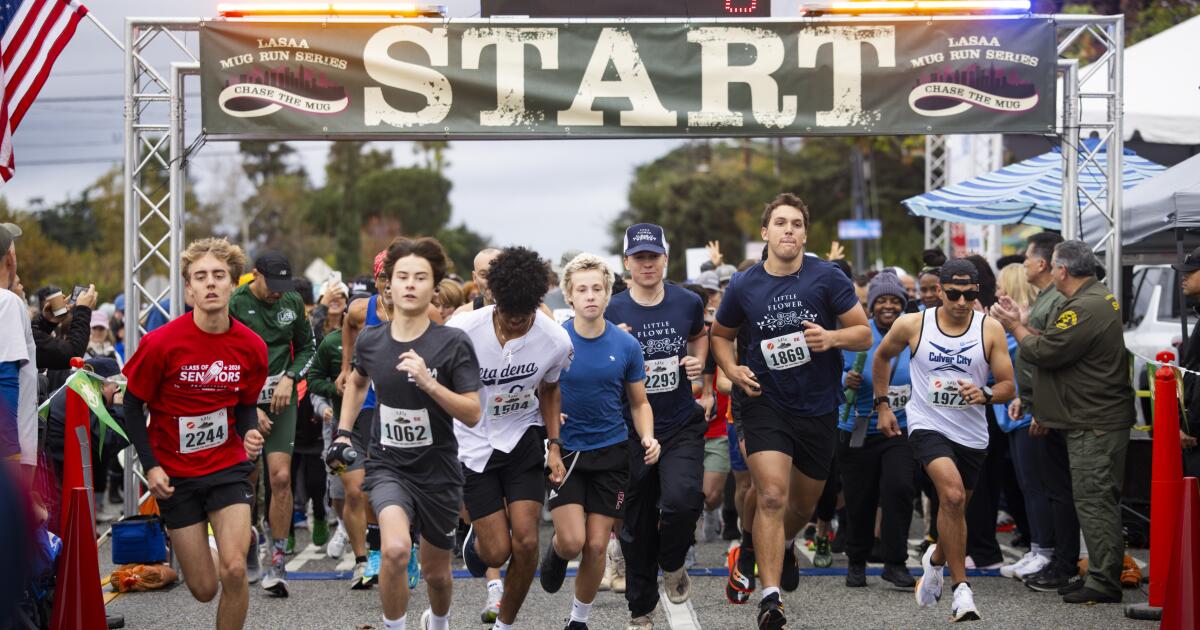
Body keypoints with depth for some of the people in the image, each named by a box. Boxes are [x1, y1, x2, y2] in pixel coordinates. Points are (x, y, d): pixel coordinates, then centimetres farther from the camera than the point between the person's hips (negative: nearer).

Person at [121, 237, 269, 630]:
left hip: (228, 468, 1)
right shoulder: (161, 343, -15)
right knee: (204, 589, 3)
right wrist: (150, 465, -11)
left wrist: (250, 433, -12)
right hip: (175, 475, -1)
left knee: (234, 570, -18)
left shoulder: (251, 347, -6)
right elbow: (133, 405, -4)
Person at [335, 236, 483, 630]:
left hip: (438, 472, 0)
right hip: (387, 466, 0)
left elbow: (473, 415, -17)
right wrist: (343, 432, 13)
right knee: (396, 549, -29)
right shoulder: (370, 341, -3)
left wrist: (428, 382, -29)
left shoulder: (453, 343, -13)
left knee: (436, 573, 16)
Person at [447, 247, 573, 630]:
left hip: (523, 440, 2)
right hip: (473, 444, -1)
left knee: (525, 543, -9)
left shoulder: (556, 341, -14)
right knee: (497, 552, -3)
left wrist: (554, 445, 1)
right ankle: (476, 539, 36)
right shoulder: (461, 330, -22)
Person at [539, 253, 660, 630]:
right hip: (564, 452, -2)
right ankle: (555, 552, 24)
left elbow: (639, 403, 9)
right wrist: (548, 448, -12)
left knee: (596, 545, 2)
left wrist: (647, 438, -10)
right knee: (572, 541, -14)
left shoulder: (626, 345, -1)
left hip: (611, 453, 2)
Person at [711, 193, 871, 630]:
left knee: (804, 503, 19)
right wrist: (731, 368, -4)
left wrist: (831, 337, -23)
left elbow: (864, 334, -3)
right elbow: (720, 333, 15)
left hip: (819, 408, 2)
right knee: (771, 497, -19)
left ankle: (784, 546, 54)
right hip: (765, 402, -1)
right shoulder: (744, 286, -3)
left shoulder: (827, 278, -7)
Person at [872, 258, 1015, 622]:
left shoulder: (990, 329, -6)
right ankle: (960, 588, -18)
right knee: (953, 495, -26)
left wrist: (985, 395, -25)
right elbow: (882, 357, 13)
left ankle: (935, 559, 51)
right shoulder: (912, 325, -7)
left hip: (972, 434, 3)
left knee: (954, 506, 18)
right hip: (927, 425, -3)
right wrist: (882, 405, 10)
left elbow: (1009, 387, -4)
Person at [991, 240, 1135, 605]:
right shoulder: (1099, 298, 15)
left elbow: (1043, 352, -18)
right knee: (1098, 500, 14)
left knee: (1093, 500, -7)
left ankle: (1103, 582, -4)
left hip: (1095, 424, -11)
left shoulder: (1086, 309, -21)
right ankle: (1102, 575, 20)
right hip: (1099, 420, 11)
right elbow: (1057, 345, 15)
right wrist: (1020, 323, 14)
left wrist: (1015, 326, -2)